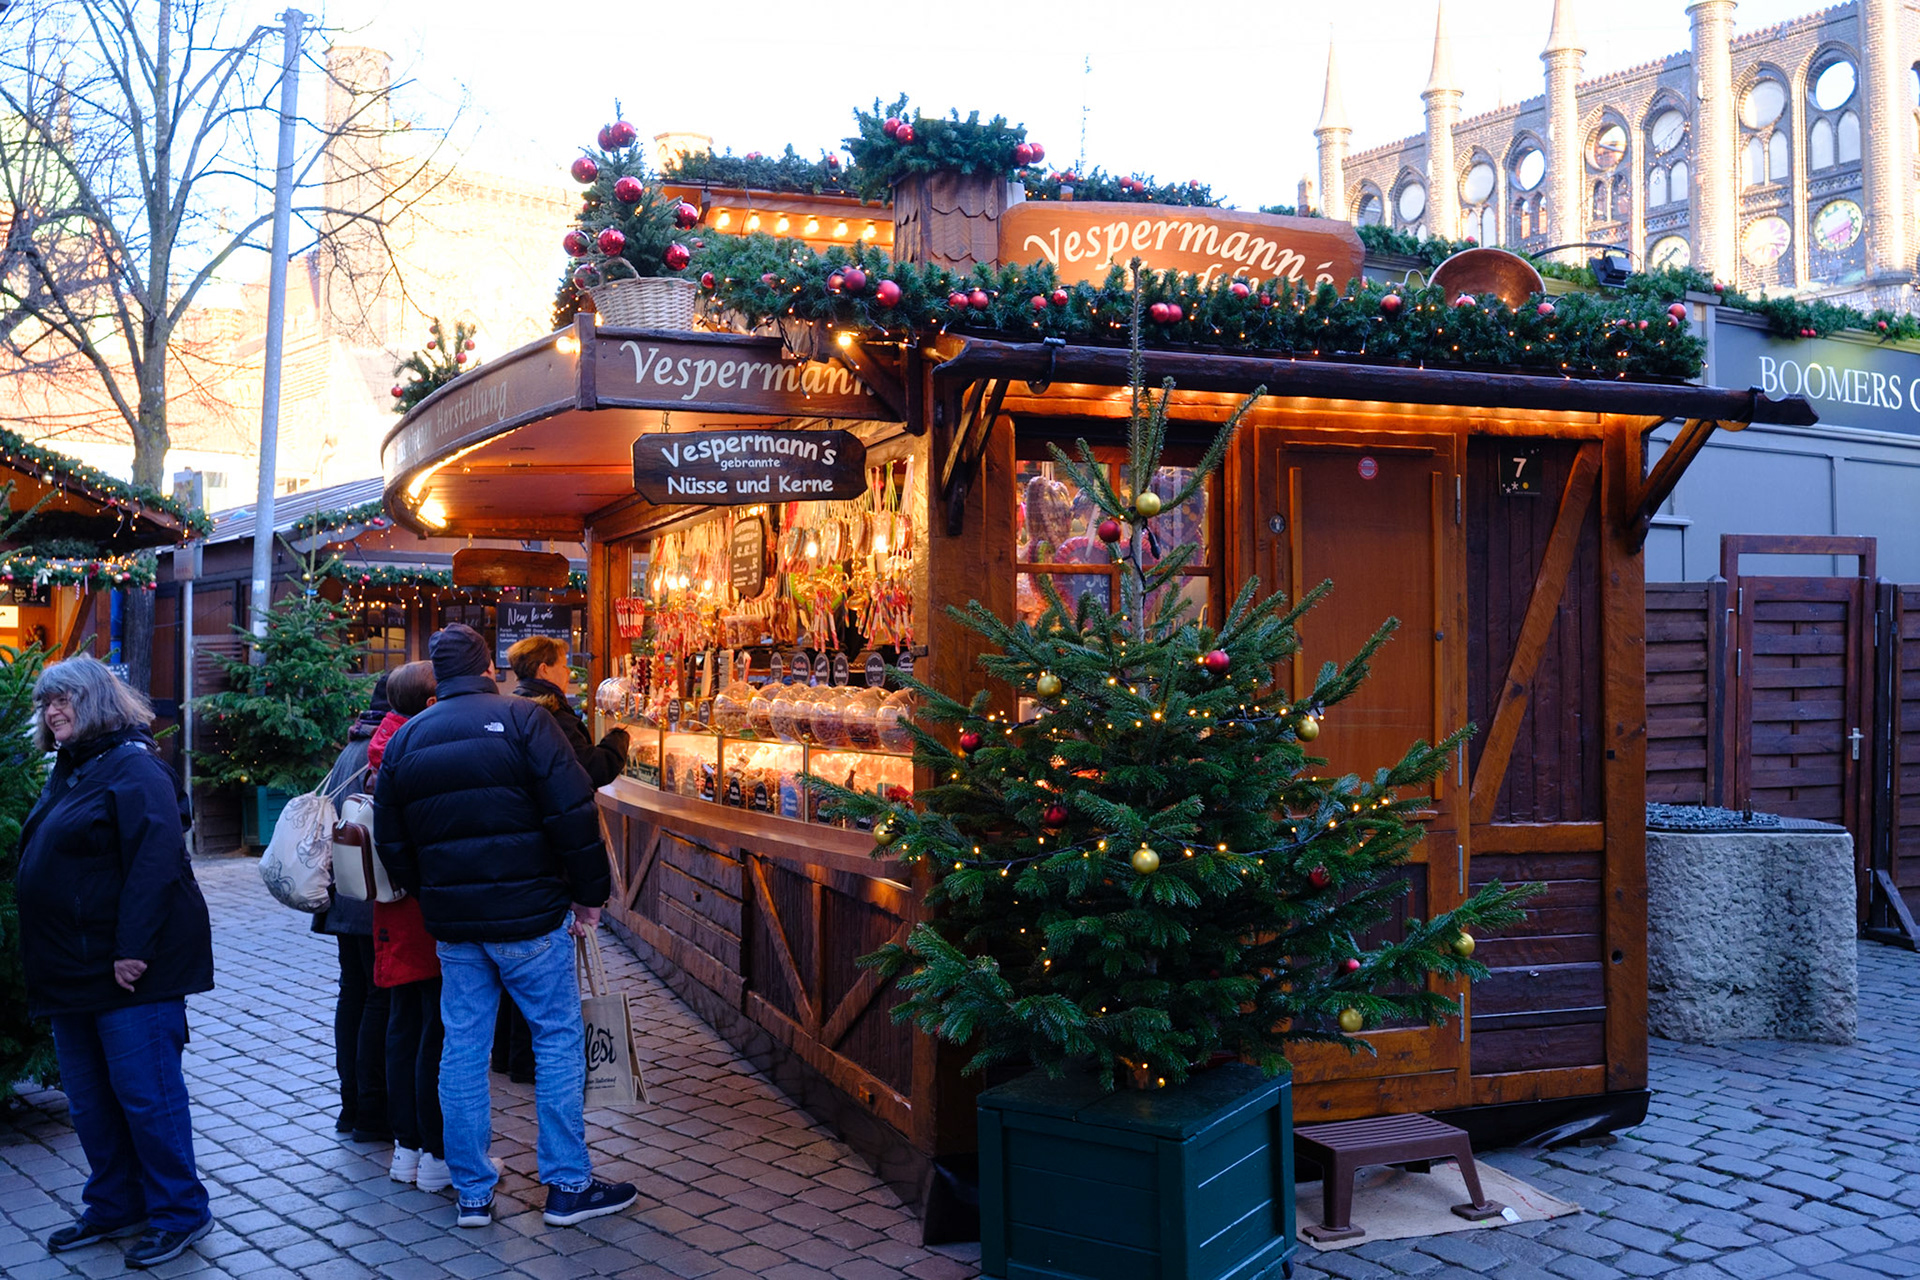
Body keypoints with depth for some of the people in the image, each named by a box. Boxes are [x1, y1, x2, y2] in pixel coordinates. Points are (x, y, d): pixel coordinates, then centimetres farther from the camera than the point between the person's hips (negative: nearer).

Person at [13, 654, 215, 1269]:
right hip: (71, 971, 9)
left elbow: (155, 860, -22)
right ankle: (114, 1206, 28)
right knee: (89, 1100, 15)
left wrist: (134, 949, -26)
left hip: (129, 970, -9)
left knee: (146, 1092, -3)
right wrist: (44, 961, 16)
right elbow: (42, 865, 22)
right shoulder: (67, 771, 16)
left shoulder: (132, 767, -13)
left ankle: (179, 1212, 9)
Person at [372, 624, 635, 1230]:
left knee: (463, 1049, 10)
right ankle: (569, 1185, 8)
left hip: (451, 924, 5)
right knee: (558, 1040, 4)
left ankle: (472, 1191, 17)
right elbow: (573, 813, -13)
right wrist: (589, 893, -4)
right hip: (528, 915, -5)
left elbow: (390, 841, 12)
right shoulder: (522, 719, -7)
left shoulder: (405, 740, 8)